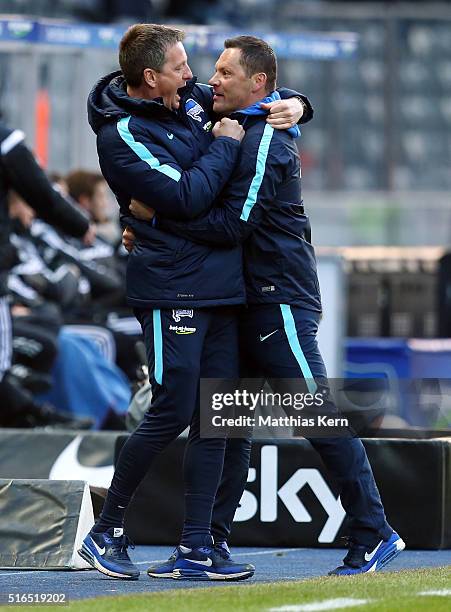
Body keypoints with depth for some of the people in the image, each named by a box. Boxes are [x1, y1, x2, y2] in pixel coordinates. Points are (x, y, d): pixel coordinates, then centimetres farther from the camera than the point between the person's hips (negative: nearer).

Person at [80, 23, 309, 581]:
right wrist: (225, 144, -10)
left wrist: (291, 104, 5)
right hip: (171, 289, -8)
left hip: (219, 285, 8)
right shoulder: (122, 135, -13)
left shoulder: (191, 97, 10)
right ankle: (105, 532, 6)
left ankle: (195, 549, 7)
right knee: (172, 413, -9)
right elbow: (188, 197, -21)